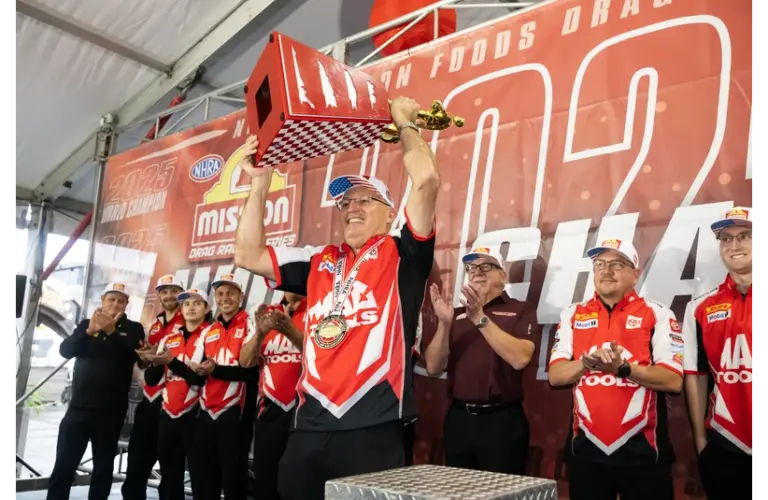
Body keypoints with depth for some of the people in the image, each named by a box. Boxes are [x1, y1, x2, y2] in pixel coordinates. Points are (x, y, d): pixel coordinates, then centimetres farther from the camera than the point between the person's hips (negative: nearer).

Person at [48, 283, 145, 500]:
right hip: (79, 407, 1)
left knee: (103, 468, 7)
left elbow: (135, 355, -14)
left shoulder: (133, 329, 4)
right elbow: (65, 350, -5)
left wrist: (112, 331, -26)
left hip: (111, 411, -1)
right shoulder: (87, 324, 10)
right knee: (63, 466, 1)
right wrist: (89, 331, -23)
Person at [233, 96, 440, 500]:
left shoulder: (401, 255, 2)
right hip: (310, 425, 5)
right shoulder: (320, 263, 16)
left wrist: (405, 124, 5)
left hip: (372, 427, -5)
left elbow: (426, 181, -10)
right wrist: (259, 184, 13)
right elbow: (247, 255, 15)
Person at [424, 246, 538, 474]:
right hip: (458, 419, 4)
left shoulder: (520, 310, -1)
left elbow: (520, 359, -18)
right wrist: (444, 323, -14)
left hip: (502, 421, -4)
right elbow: (433, 368, 1)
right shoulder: (457, 315, 9)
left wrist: (480, 318, -21)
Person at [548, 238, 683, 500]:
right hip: (586, 449, 3)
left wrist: (623, 368, -22)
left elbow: (673, 380, -8)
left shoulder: (657, 314, -1)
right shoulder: (572, 315, 6)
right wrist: (586, 363, -18)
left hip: (642, 451, -2)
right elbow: (555, 376, 2)